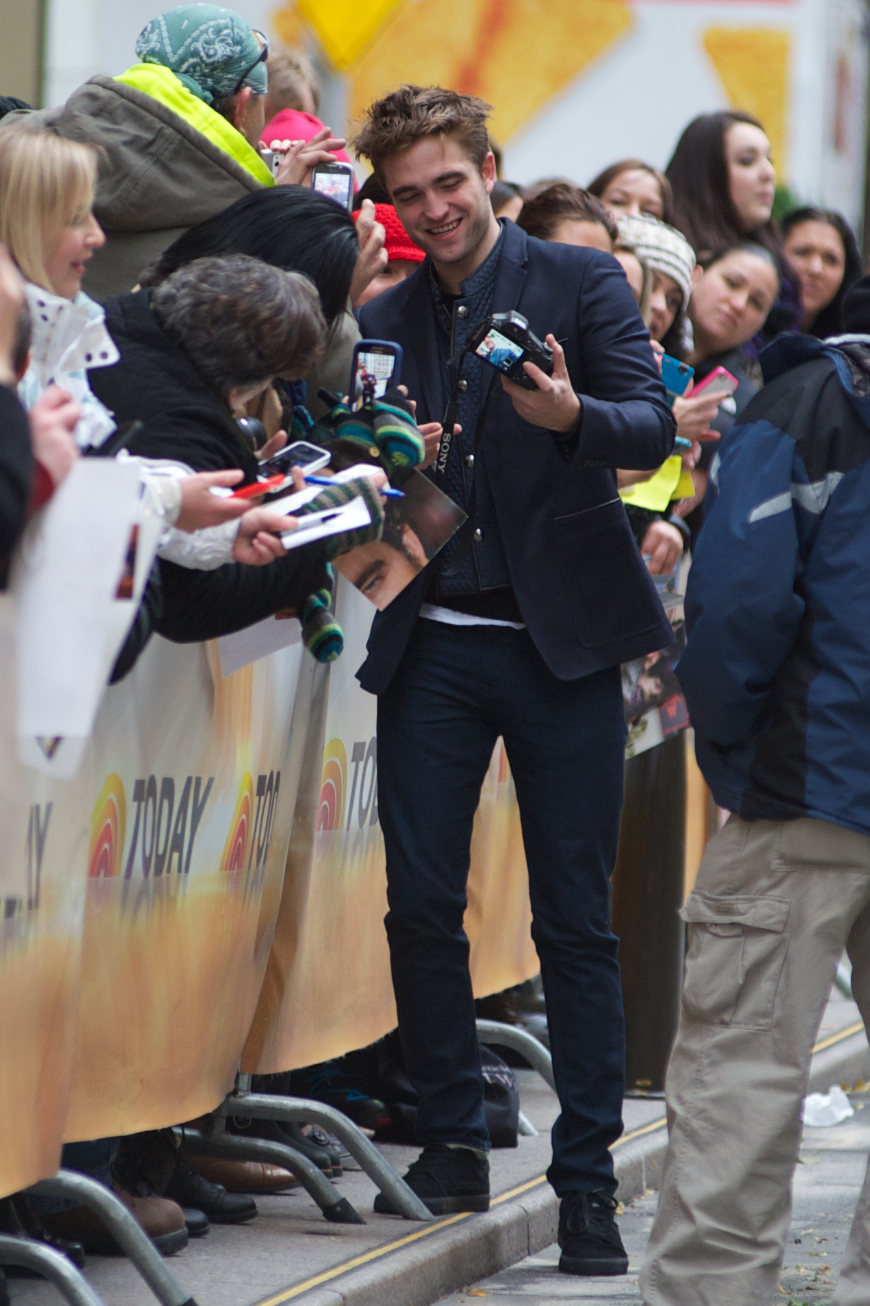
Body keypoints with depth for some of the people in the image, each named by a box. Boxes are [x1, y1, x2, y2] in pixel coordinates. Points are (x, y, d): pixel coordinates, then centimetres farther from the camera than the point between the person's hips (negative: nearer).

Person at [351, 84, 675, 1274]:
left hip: (560, 639, -3)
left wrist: (571, 416, -31)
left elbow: (651, 426, -10)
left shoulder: (583, 283, 2)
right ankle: (453, 1153, 12)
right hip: (434, 645, 3)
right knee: (421, 906, -2)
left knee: (576, 921, -2)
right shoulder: (382, 325, 12)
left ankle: (587, 1183, 2)